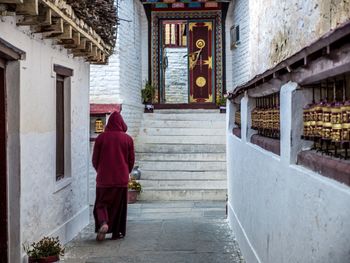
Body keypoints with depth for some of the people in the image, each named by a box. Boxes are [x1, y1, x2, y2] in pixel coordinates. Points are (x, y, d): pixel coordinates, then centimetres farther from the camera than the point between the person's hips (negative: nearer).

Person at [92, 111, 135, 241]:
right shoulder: (127, 139, -3)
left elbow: (95, 159, 2)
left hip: (104, 178, 0)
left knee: (102, 203, 11)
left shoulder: (101, 137, -4)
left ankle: (103, 223, -15)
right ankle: (117, 232, 16)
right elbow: (131, 160, 3)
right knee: (119, 205, 12)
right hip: (121, 178, 1)